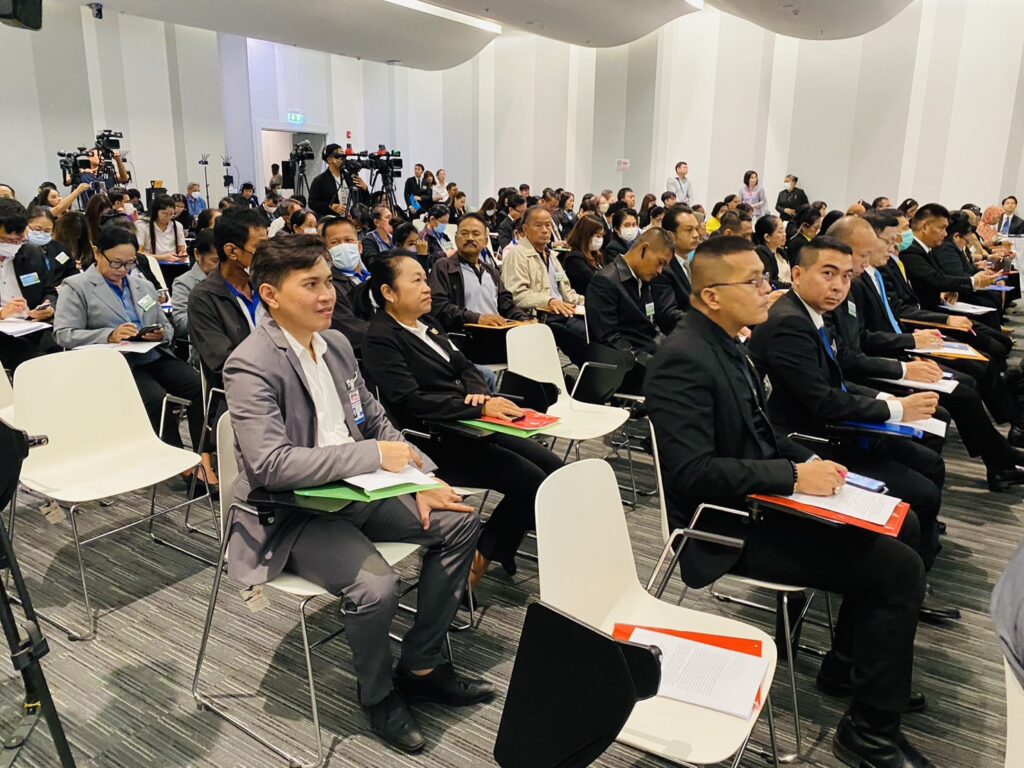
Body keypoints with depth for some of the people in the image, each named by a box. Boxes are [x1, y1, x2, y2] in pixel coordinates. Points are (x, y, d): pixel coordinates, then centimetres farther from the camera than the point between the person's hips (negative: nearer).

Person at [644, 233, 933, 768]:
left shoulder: (724, 342, 6)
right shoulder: (684, 360, -23)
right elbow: (692, 471, -28)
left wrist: (808, 461, 1)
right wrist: (793, 476, -23)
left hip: (761, 498, 10)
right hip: (728, 528, -10)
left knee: (900, 524, 13)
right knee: (898, 568, -11)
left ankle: (847, 666, 28)